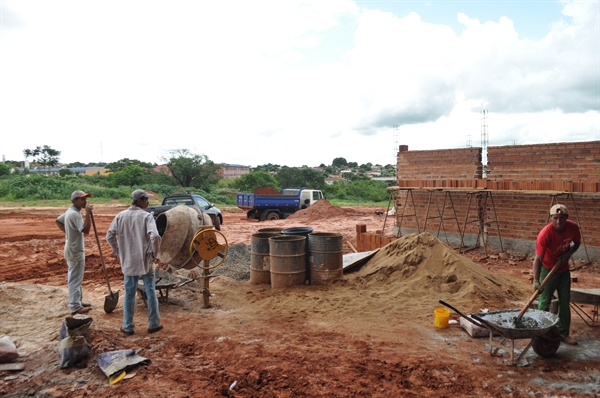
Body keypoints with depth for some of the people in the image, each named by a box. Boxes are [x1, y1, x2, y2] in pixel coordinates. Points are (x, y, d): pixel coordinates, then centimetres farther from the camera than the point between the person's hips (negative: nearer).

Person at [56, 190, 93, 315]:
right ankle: (75, 307, 6)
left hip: (73, 249, 11)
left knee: (76, 278, 20)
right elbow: (86, 230, -31)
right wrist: (88, 213, -28)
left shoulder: (70, 211, 9)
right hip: (75, 251, -11)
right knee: (75, 279, -2)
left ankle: (78, 301, 31)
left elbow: (58, 221, 23)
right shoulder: (74, 214, -23)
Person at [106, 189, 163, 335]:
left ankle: (128, 326, 20)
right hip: (145, 261, -3)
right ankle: (154, 324, 18)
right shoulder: (146, 216, -12)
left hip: (128, 262, 4)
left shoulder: (121, 216, 2)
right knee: (151, 293, 9)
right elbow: (154, 236, -25)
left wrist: (118, 252, 13)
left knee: (129, 294, 13)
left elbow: (109, 236, 1)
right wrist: (155, 252, -9)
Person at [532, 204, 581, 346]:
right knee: (544, 302, -1)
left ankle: (563, 333, 23)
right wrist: (536, 281, -41)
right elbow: (538, 259, -32)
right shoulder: (545, 234, -31)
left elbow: (576, 242, 7)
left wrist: (568, 254, -15)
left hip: (564, 269, 5)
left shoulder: (573, 227, -16)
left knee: (565, 302, 11)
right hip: (548, 269, -5)